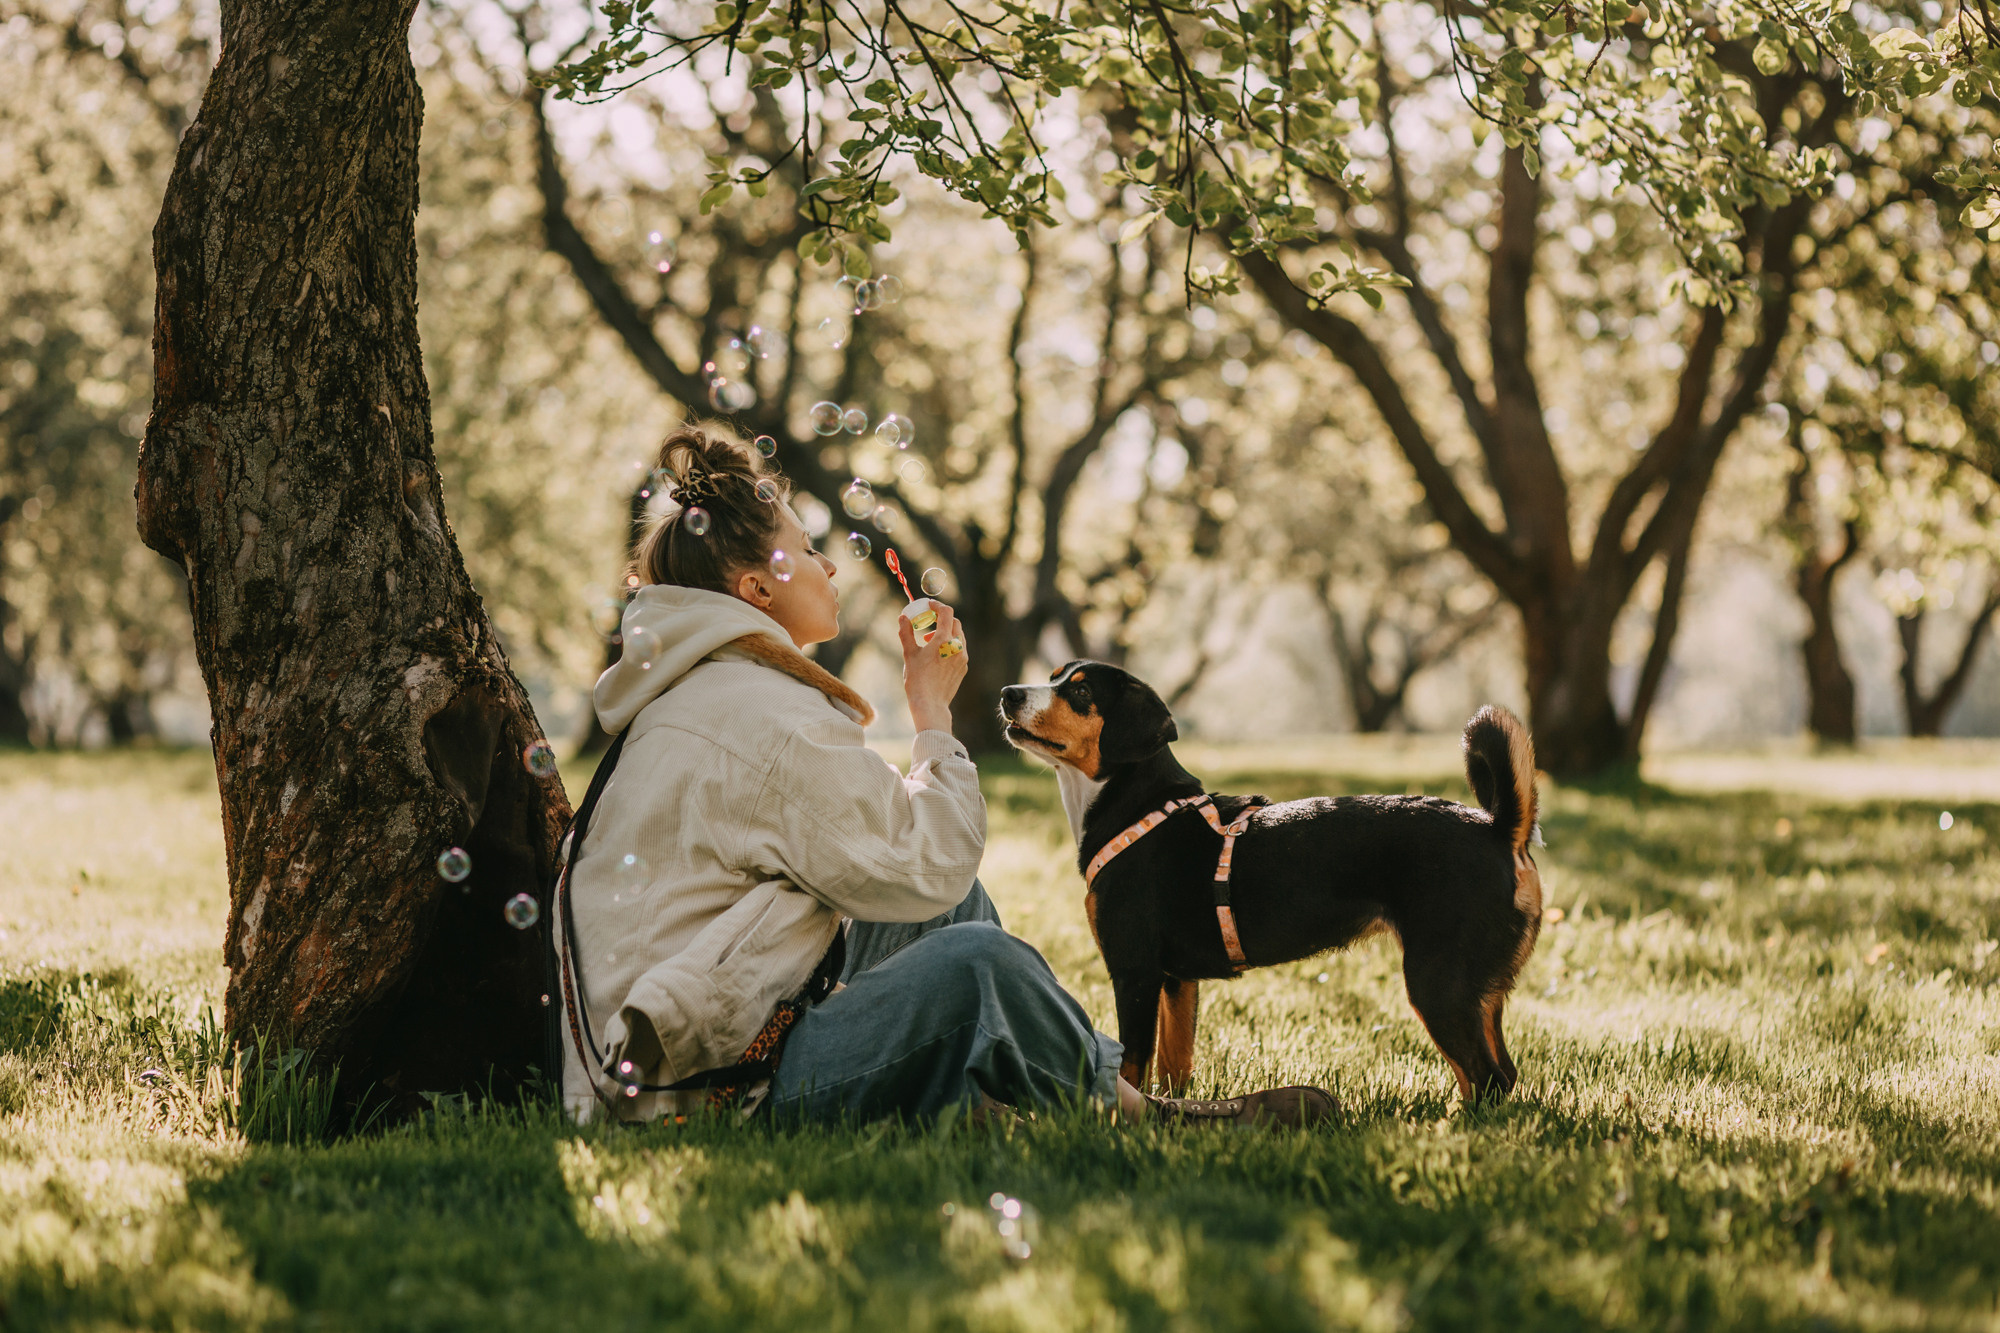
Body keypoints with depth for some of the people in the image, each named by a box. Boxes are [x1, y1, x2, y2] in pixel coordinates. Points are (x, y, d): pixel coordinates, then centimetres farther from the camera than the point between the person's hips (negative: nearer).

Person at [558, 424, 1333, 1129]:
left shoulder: (700, 696, 18)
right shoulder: (768, 717, -16)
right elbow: (924, 869, -14)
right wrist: (933, 709, -3)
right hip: (705, 1089, -11)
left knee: (958, 900, 13)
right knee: (976, 962, -22)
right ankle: (1139, 1121, -2)